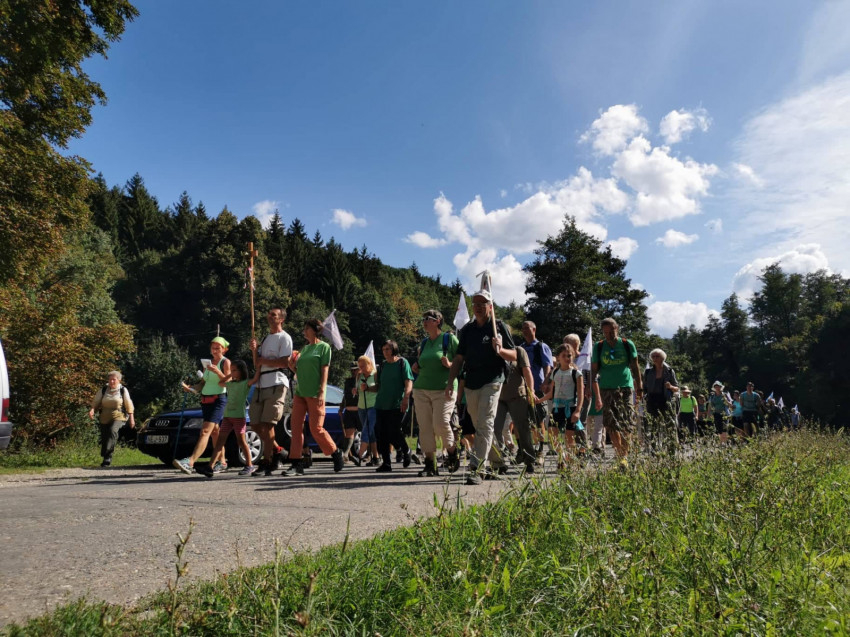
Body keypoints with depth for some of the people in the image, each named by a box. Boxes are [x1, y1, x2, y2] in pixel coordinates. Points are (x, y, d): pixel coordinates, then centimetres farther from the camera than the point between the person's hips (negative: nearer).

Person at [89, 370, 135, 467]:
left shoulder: (123, 390, 1)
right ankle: (105, 459, 20)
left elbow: (129, 405, 5)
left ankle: (108, 455, -29)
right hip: (105, 418, 3)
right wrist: (92, 409, -15)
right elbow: (95, 401, 6)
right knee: (104, 438, 4)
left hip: (119, 417, -3)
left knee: (113, 430, -30)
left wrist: (131, 418, 3)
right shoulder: (103, 390, 5)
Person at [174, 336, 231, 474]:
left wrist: (217, 371, -25)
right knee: (214, 432, 11)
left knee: (205, 432, -17)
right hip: (205, 400, 8)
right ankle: (222, 463, 20)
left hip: (219, 400, -7)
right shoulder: (208, 363, 18)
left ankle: (190, 462, -28)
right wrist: (190, 388, -1)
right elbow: (202, 384, 17)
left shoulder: (225, 362, -2)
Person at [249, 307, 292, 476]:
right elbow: (257, 364, 20)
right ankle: (276, 450, 22)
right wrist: (254, 351, 1)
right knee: (255, 424, 5)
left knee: (267, 424, -12)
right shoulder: (265, 339, 24)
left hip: (276, 384, -8)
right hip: (261, 386, 8)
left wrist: (264, 361, -5)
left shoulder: (284, 337, -1)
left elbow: (285, 362, -13)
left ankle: (266, 463, -5)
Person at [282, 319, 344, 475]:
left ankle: (336, 453, 16)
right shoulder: (304, 348, 19)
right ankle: (296, 465, 1)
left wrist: (322, 392, -15)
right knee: (296, 427, -1)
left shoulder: (324, 347, 0)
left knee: (316, 429, -6)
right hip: (300, 392, 7)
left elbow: (324, 370, -7)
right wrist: (292, 366, 2)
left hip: (314, 394, -7)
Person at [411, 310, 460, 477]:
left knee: (440, 424, -14)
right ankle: (430, 464, 9)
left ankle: (452, 453, 13)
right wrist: (416, 369, 7)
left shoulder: (449, 338, 1)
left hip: (444, 389, -5)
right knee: (424, 427, 1)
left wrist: (450, 365, -17)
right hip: (421, 389, 6)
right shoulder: (424, 343, 17)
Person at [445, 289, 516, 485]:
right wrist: (451, 382, 7)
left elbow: (514, 356, 1)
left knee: (485, 424, -12)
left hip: (492, 382, -5)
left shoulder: (498, 327, 2)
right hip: (471, 383, 5)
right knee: (478, 426, 10)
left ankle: (477, 469, -14)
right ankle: (485, 464, 23)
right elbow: (459, 358, 16)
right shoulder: (467, 329, 14)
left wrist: (500, 350, -20)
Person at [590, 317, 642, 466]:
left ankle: (624, 456, 3)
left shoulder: (627, 345, 4)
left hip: (625, 387, 0)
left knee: (627, 425, -4)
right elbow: (594, 370, 6)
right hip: (607, 389, 1)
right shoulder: (598, 347, 5)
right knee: (611, 425, -3)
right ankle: (620, 455, 6)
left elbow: (635, 368, 8)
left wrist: (639, 388, 3)